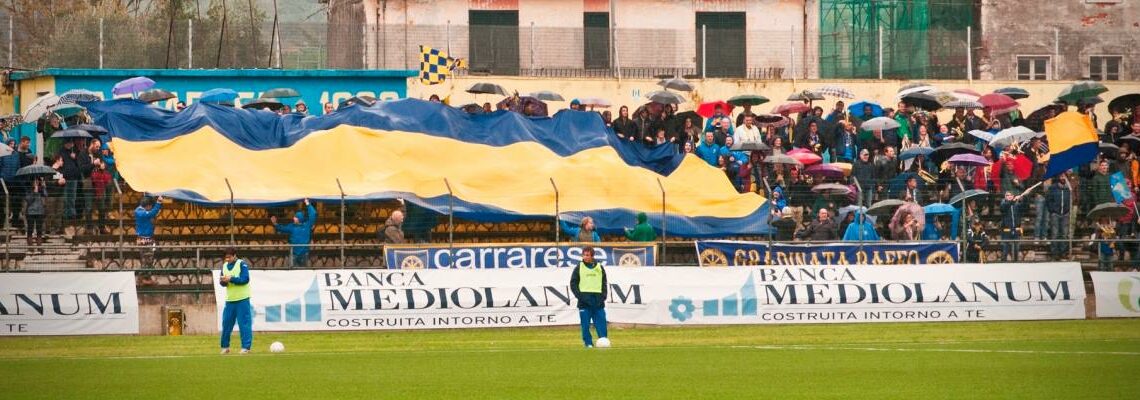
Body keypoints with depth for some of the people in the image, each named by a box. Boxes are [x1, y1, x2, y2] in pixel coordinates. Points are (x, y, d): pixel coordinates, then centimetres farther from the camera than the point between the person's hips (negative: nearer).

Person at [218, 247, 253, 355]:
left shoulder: (242, 264, -7)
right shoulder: (224, 266, 11)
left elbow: (245, 279, -16)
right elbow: (223, 282, 10)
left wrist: (231, 279, -20)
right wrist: (222, 281, -13)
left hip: (242, 300, -6)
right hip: (229, 300, 6)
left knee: (244, 324, -6)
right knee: (226, 324, 6)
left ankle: (246, 347, -3)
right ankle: (225, 346, 16)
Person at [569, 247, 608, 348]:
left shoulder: (600, 268, 9)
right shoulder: (579, 268, 4)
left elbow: (605, 283, 13)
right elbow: (573, 283, 3)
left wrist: (603, 296, -1)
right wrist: (579, 296, -10)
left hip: (598, 301, 1)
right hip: (584, 301, -1)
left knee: (601, 323, -3)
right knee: (585, 324, -3)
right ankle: (588, 343, 2)